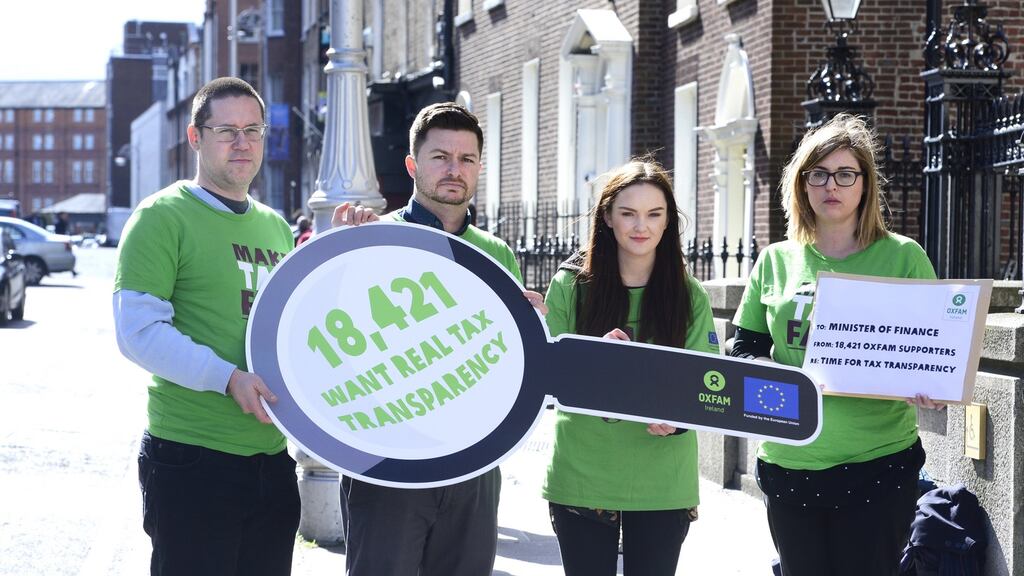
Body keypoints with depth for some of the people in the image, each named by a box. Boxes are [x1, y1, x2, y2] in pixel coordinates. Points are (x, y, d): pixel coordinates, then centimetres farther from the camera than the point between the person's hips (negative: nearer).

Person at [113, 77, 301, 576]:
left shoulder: (275, 227, 17)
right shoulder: (164, 216, -5)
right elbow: (138, 330, -15)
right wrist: (228, 378, -22)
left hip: (272, 454, 7)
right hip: (192, 457, -7)